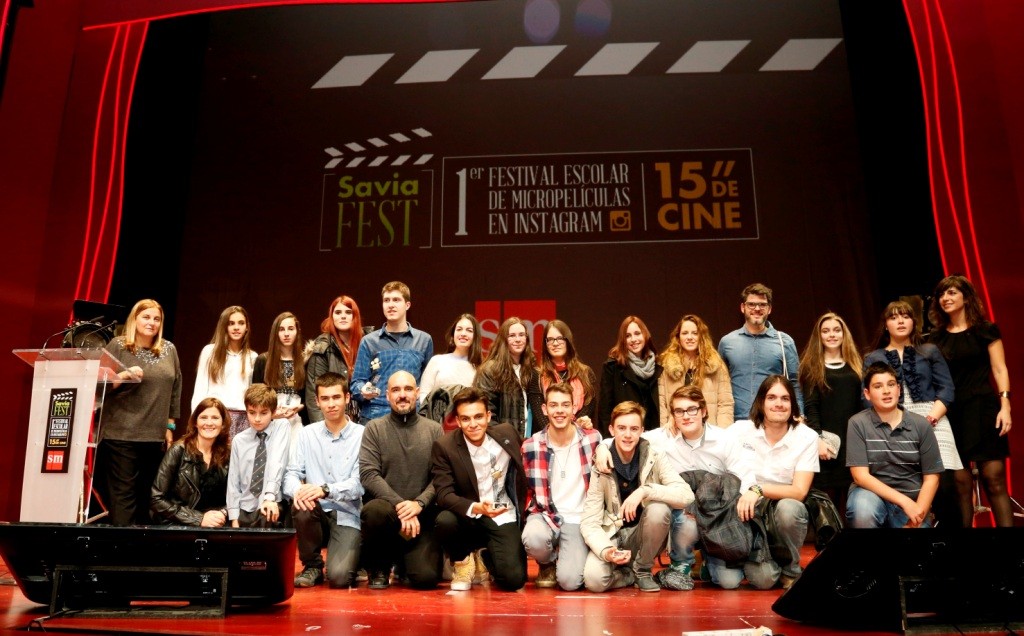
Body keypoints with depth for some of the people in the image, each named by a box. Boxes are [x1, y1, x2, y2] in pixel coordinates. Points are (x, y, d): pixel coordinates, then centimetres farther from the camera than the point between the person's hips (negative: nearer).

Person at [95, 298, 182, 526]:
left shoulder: (169, 350, 10)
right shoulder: (118, 345, 0)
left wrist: (169, 426, 12)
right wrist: (125, 375, -19)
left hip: (155, 435, 4)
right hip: (121, 434, -3)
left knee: (149, 494, 8)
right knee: (123, 492, -2)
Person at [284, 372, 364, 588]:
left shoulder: (362, 435, -5)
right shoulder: (307, 434, 5)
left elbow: (358, 484, -12)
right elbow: (292, 473, 0)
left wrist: (324, 489, -30)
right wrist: (298, 490, -24)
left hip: (347, 516, -3)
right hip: (317, 513, 3)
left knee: (339, 577, -23)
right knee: (301, 505, -31)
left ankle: (351, 557, 15)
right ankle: (312, 566, -4)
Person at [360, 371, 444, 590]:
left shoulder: (434, 429, 5)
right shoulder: (374, 428, 2)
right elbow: (368, 475, -8)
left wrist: (419, 503, -17)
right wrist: (399, 504, -18)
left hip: (422, 515, 1)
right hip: (387, 507, -1)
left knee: (426, 578, -16)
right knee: (375, 510, -36)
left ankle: (405, 558, 24)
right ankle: (379, 568, -4)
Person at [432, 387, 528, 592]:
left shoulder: (507, 433, -4)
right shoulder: (444, 446, -13)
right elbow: (444, 494, -19)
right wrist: (475, 508, -35)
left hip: (503, 518, 2)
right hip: (466, 519, -1)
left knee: (513, 579, -16)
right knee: (444, 520, -35)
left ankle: (486, 558, 20)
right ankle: (462, 562, -1)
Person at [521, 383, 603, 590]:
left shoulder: (592, 438, -3)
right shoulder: (531, 446, -4)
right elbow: (528, 491, 5)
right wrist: (551, 519, -5)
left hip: (578, 519, 0)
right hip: (544, 515, 1)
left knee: (569, 581, -21)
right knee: (534, 539, -35)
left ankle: (571, 558, 18)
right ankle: (548, 563, 4)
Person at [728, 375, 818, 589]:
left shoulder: (807, 437, -7)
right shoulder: (740, 430, -6)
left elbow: (799, 492, -14)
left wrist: (757, 489, -26)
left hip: (785, 515, 1)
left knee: (788, 508, -34)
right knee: (763, 579, -25)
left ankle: (791, 570, -7)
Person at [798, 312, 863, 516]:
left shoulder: (855, 365, 15)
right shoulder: (812, 366, 4)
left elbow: (862, 403, 14)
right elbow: (810, 407, -3)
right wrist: (817, 439, -14)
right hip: (827, 441, -3)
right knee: (827, 501, -3)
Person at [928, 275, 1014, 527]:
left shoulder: (985, 330, 5)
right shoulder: (936, 338, 13)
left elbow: (999, 369, 0)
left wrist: (1005, 405, -11)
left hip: (982, 409, -3)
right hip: (950, 413, 3)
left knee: (994, 480, -6)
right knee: (960, 484, 1)